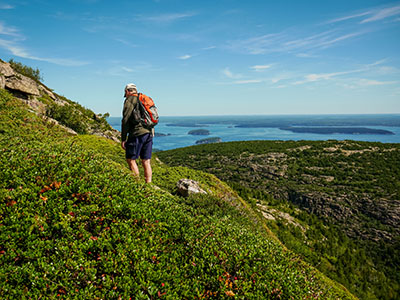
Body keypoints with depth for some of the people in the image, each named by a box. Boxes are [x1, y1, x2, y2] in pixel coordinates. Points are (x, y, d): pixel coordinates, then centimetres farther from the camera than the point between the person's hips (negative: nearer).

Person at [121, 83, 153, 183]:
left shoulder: (129, 100, -1)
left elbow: (125, 120, -8)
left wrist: (123, 139, -6)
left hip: (137, 133, -7)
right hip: (149, 133, 7)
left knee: (131, 159, 0)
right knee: (146, 161, 8)